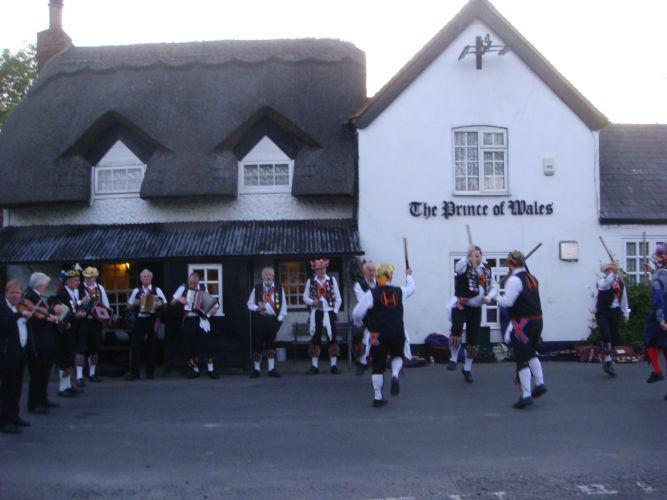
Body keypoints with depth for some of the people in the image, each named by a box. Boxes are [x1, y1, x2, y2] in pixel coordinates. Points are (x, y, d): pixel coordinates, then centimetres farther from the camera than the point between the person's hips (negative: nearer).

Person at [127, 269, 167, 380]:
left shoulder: (157, 290, 7)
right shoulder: (136, 291, 12)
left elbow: (165, 304, 7)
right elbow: (129, 306, 16)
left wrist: (160, 304, -14)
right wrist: (134, 304, -5)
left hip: (152, 321, -1)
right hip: (139, 320, 1)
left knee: (152, 347, 3)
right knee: (135, 346, -7)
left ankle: (150, 373, 14)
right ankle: (134, 373, -1)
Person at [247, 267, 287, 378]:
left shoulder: (279, 288, 8)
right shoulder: (256, 288, 6)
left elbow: (283, 305, 7)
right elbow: (249, 304, 9)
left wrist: (280, 318, -1)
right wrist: (257, 308, -11)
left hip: (273, 319, 0)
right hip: (259, 319, 0)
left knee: (271, 344, 2)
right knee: (258, 344, 0)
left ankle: (271, 369, 8)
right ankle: (256, 369, 12)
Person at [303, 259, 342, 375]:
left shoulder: (332, 280, 4)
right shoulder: (310, 281, 6)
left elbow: (338, 298, 5)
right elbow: (305, 297, 7)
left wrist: (335, 311, -3)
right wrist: (312, 302, -12)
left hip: (329, 312, -1)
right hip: (316, 312, 1)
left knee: (332, 338, -3)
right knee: (315, 338, 2)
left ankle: (334, 365, 4)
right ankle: (314, 366, 8)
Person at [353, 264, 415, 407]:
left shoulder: (372, 294, -7)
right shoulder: (399, 291, 3)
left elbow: (357, 312, -9)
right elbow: (411, 288, 27)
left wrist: (358, 323, 13)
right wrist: (408, 275, 46)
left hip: (379, 335, -2)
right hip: (398, 334, 2)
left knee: (378, 366, 9)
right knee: (397, 356, 27)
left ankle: (378, 397, 11)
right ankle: (395, 375, -4)